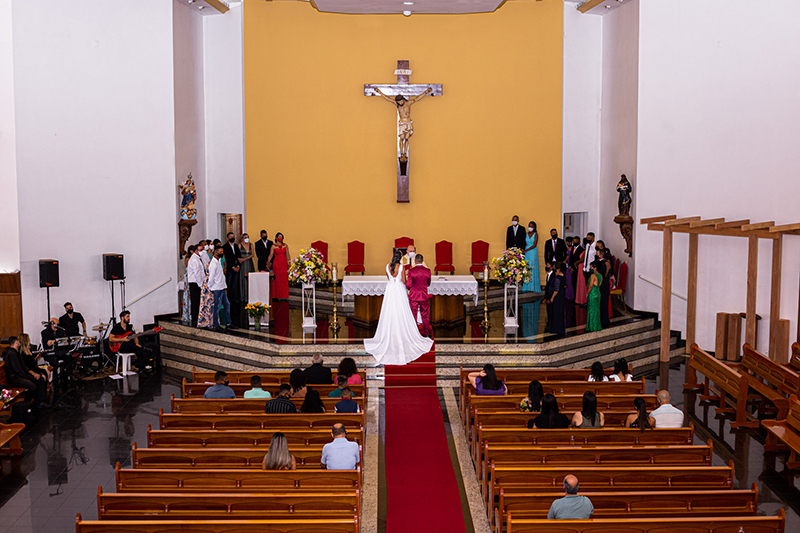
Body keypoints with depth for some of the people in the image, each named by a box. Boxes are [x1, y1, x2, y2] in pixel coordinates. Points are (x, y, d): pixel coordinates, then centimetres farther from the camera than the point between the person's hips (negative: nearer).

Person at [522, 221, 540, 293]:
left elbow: (534, 245, -9)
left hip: (533, 252, -4)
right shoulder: (526, 234, 12)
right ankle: (527, 287, 2)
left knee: (532, 269, -5)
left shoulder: (535, 234, -2)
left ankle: (533, 287, -3)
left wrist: (526, 250, -15)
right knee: (526, 269, 0)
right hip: (526, 253, 4)